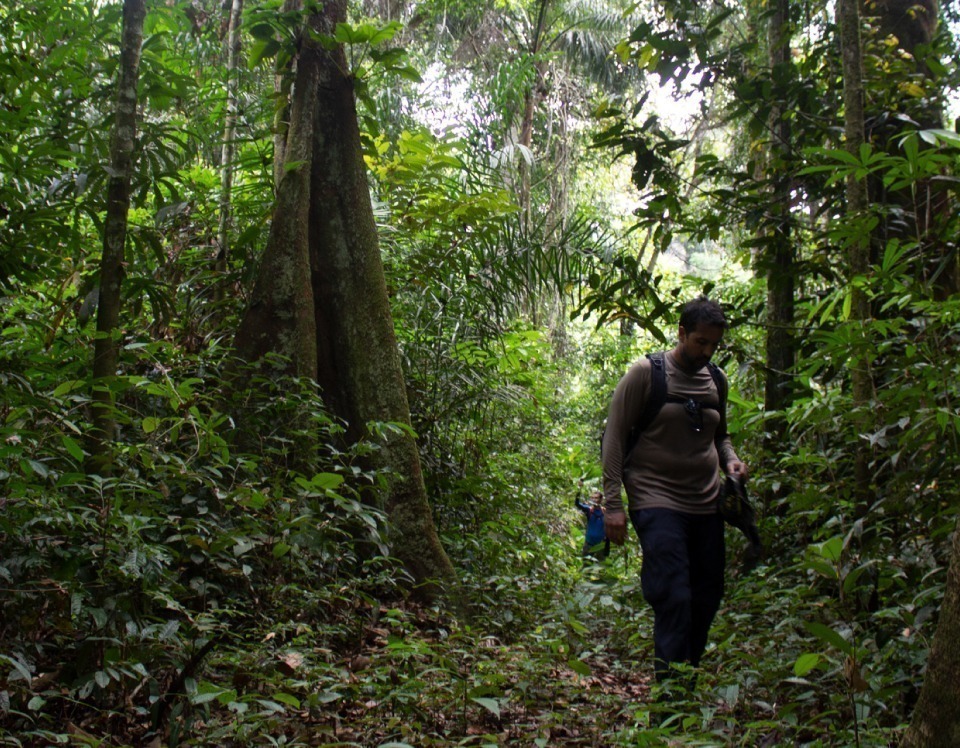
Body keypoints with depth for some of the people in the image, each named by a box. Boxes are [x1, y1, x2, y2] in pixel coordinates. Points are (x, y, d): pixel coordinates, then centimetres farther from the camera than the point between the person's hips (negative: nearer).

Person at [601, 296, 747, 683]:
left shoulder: (716, 379, 13)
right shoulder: (646, 373, -4)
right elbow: (614, 437, -4)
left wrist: (730, 461, 5)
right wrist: (613, 503, -9)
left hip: (706, 506, 6)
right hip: (657, 502, -6)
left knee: (708, 597, 7)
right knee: (674, 597, -14)